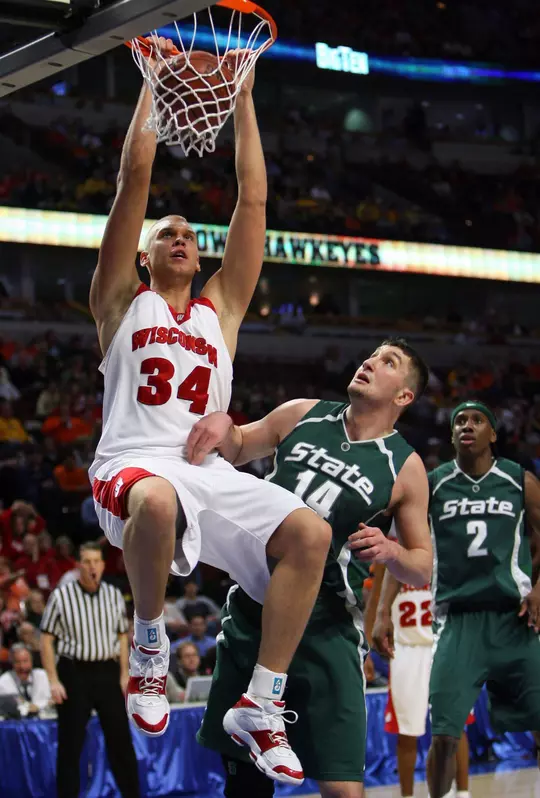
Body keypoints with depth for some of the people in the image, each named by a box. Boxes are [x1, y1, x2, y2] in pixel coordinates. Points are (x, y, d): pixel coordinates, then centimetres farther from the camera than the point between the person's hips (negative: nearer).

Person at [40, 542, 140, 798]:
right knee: (70, 744, 1)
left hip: (107, 672, 3)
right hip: (74, 673, -3)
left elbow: (122, 636, 12)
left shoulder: (114, 595, 5)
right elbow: (46, 640, -4)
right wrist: (54, 681, -9)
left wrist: (124, 675, 5)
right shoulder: (61, 596, -7)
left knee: (120, 739, 7)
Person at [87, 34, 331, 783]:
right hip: (132, 461, -4)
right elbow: (136, 174, 9)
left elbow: (253, 199, 19)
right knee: (156, 501, -41)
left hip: (209, 469, 4)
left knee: (310, 533, -20)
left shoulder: (219, 309, 23)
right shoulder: (121, 299, 15)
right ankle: (150, 644, -13)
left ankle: (261, 703, -13)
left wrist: (243, 98, 19)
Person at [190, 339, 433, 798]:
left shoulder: (404, 467, -2)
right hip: (251, 609, 4)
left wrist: (389, 552, -21)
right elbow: (236, 451, 19)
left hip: (326, 627, -4)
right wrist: (222, 423, -5)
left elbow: (422, 567, 2)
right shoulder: (302, 415, 6)